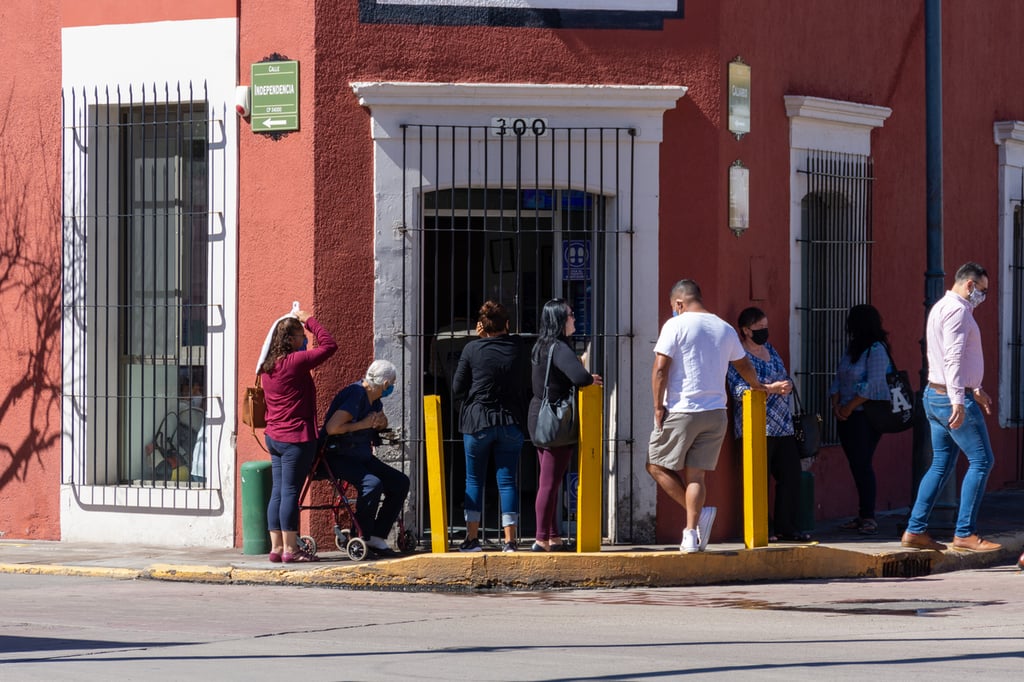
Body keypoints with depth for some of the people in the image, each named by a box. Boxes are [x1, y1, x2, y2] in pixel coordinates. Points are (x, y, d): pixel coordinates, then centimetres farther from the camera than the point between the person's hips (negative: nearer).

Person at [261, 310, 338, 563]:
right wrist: (309, 320, -2)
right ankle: (290, 549, -2)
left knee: (278, 492, 10)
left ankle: (276, 547, 11)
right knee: (290, 492, -5)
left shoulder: (268, 367, 9)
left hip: (274, 436, 9)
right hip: (296, 438, -9)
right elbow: (328, 346, -11)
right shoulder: (295, 362, -16)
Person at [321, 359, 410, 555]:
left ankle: (377, 536, -2)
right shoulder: (355, 395, -20)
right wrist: (363, 424, -18)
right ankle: (363, 537, -17)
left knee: (400, 482, -3)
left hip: (361, 457, 10)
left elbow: (382, 424, 26)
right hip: (337, 457, -10)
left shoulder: (373, 397, 8)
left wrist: (380, 421, 1)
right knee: (372, 483, -32)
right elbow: (332, 428, -29)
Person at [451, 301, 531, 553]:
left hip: (477, 421, -2)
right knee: (507, 480, 4)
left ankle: (472, 537, 9)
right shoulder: (518, 348, 0)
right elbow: (527, 385, 10)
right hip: (511, 423, 2)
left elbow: (457, 389, -1)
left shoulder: (472, 349, -7)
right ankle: (510, 540, -2)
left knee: (474, 479, 10)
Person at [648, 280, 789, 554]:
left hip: (681, 411, -6)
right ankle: (692, 535, 1)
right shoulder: (725, 329, 11)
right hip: (715, 413, 6)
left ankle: (697, 514, -4)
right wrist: (762, 387, 43)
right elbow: (744, 366, 26)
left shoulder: (675, 326, -6)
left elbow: (660, 369, -13)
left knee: (657, 466, 7)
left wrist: (658, 406, -6)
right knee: (695, 474, 8)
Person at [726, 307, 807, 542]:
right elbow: (739, 390, -16)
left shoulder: (770, 350, 18)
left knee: (790, 475, 4)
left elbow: (785, 379, 24)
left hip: (783, 426, 8)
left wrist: (787, 386, 1)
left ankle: (787, 527, 11)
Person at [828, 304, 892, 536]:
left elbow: (872, 384, -16)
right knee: (856, 465, 7)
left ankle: (868, 517, -8)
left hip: (866, 415, -8)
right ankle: (862, 516, 12)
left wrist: (849, 407, -13)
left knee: (863, 465, -10)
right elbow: (838, 379, 14)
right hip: (847, 416, 8)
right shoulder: (851, 348, 16)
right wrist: (836, 405, -1)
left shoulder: (876, 349, -9)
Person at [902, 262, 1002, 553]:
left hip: (935, 396, 10)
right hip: (953, 398, -10)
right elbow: (954, 358, -24)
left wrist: (975, 389, 32)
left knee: (941, 464, 12)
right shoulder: (957, 310, -14)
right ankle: (965, 534, -5)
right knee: (981, 460, -4)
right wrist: (958, 400, -30)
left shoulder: (942, 308, 19)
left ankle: (915, 531, 10)